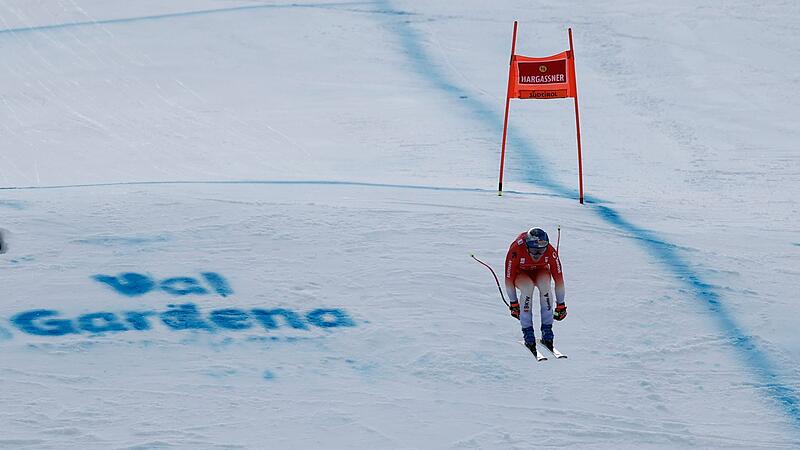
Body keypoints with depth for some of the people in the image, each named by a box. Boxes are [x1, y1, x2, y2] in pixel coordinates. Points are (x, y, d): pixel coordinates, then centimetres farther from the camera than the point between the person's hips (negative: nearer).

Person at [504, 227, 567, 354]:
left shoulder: (550, 252, -31)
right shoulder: (516, 249, -36)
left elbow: (559, 278, -23)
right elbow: (509, 278, -26)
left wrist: (561, 305, -19)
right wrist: (513, 304, -21)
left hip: (540, 271, 2)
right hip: (520, 273, -1)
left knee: (545, 284, -33)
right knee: (528, 287, -35)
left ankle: (547, 329, -25)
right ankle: (527, 331, -28)